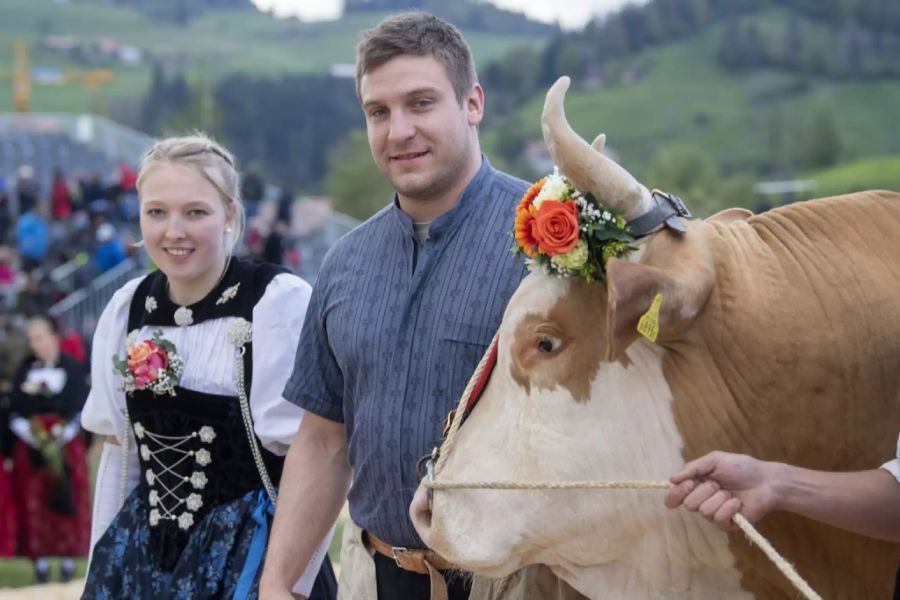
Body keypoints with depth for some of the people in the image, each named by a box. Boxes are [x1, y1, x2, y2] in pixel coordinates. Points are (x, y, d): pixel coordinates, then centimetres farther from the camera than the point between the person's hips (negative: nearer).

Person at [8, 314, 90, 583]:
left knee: (69, 505, 0)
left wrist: (58, 437, -15)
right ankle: (40, 563, 5)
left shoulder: (73, 369, 0)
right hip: (30, 450, 2)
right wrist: (35, 437, -12)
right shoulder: (24, 370, 6)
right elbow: (15, 413, 3)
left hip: (67, 447, -2)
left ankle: (69, 561, 8)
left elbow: (79, 411, -3)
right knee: (33, 506, -1)